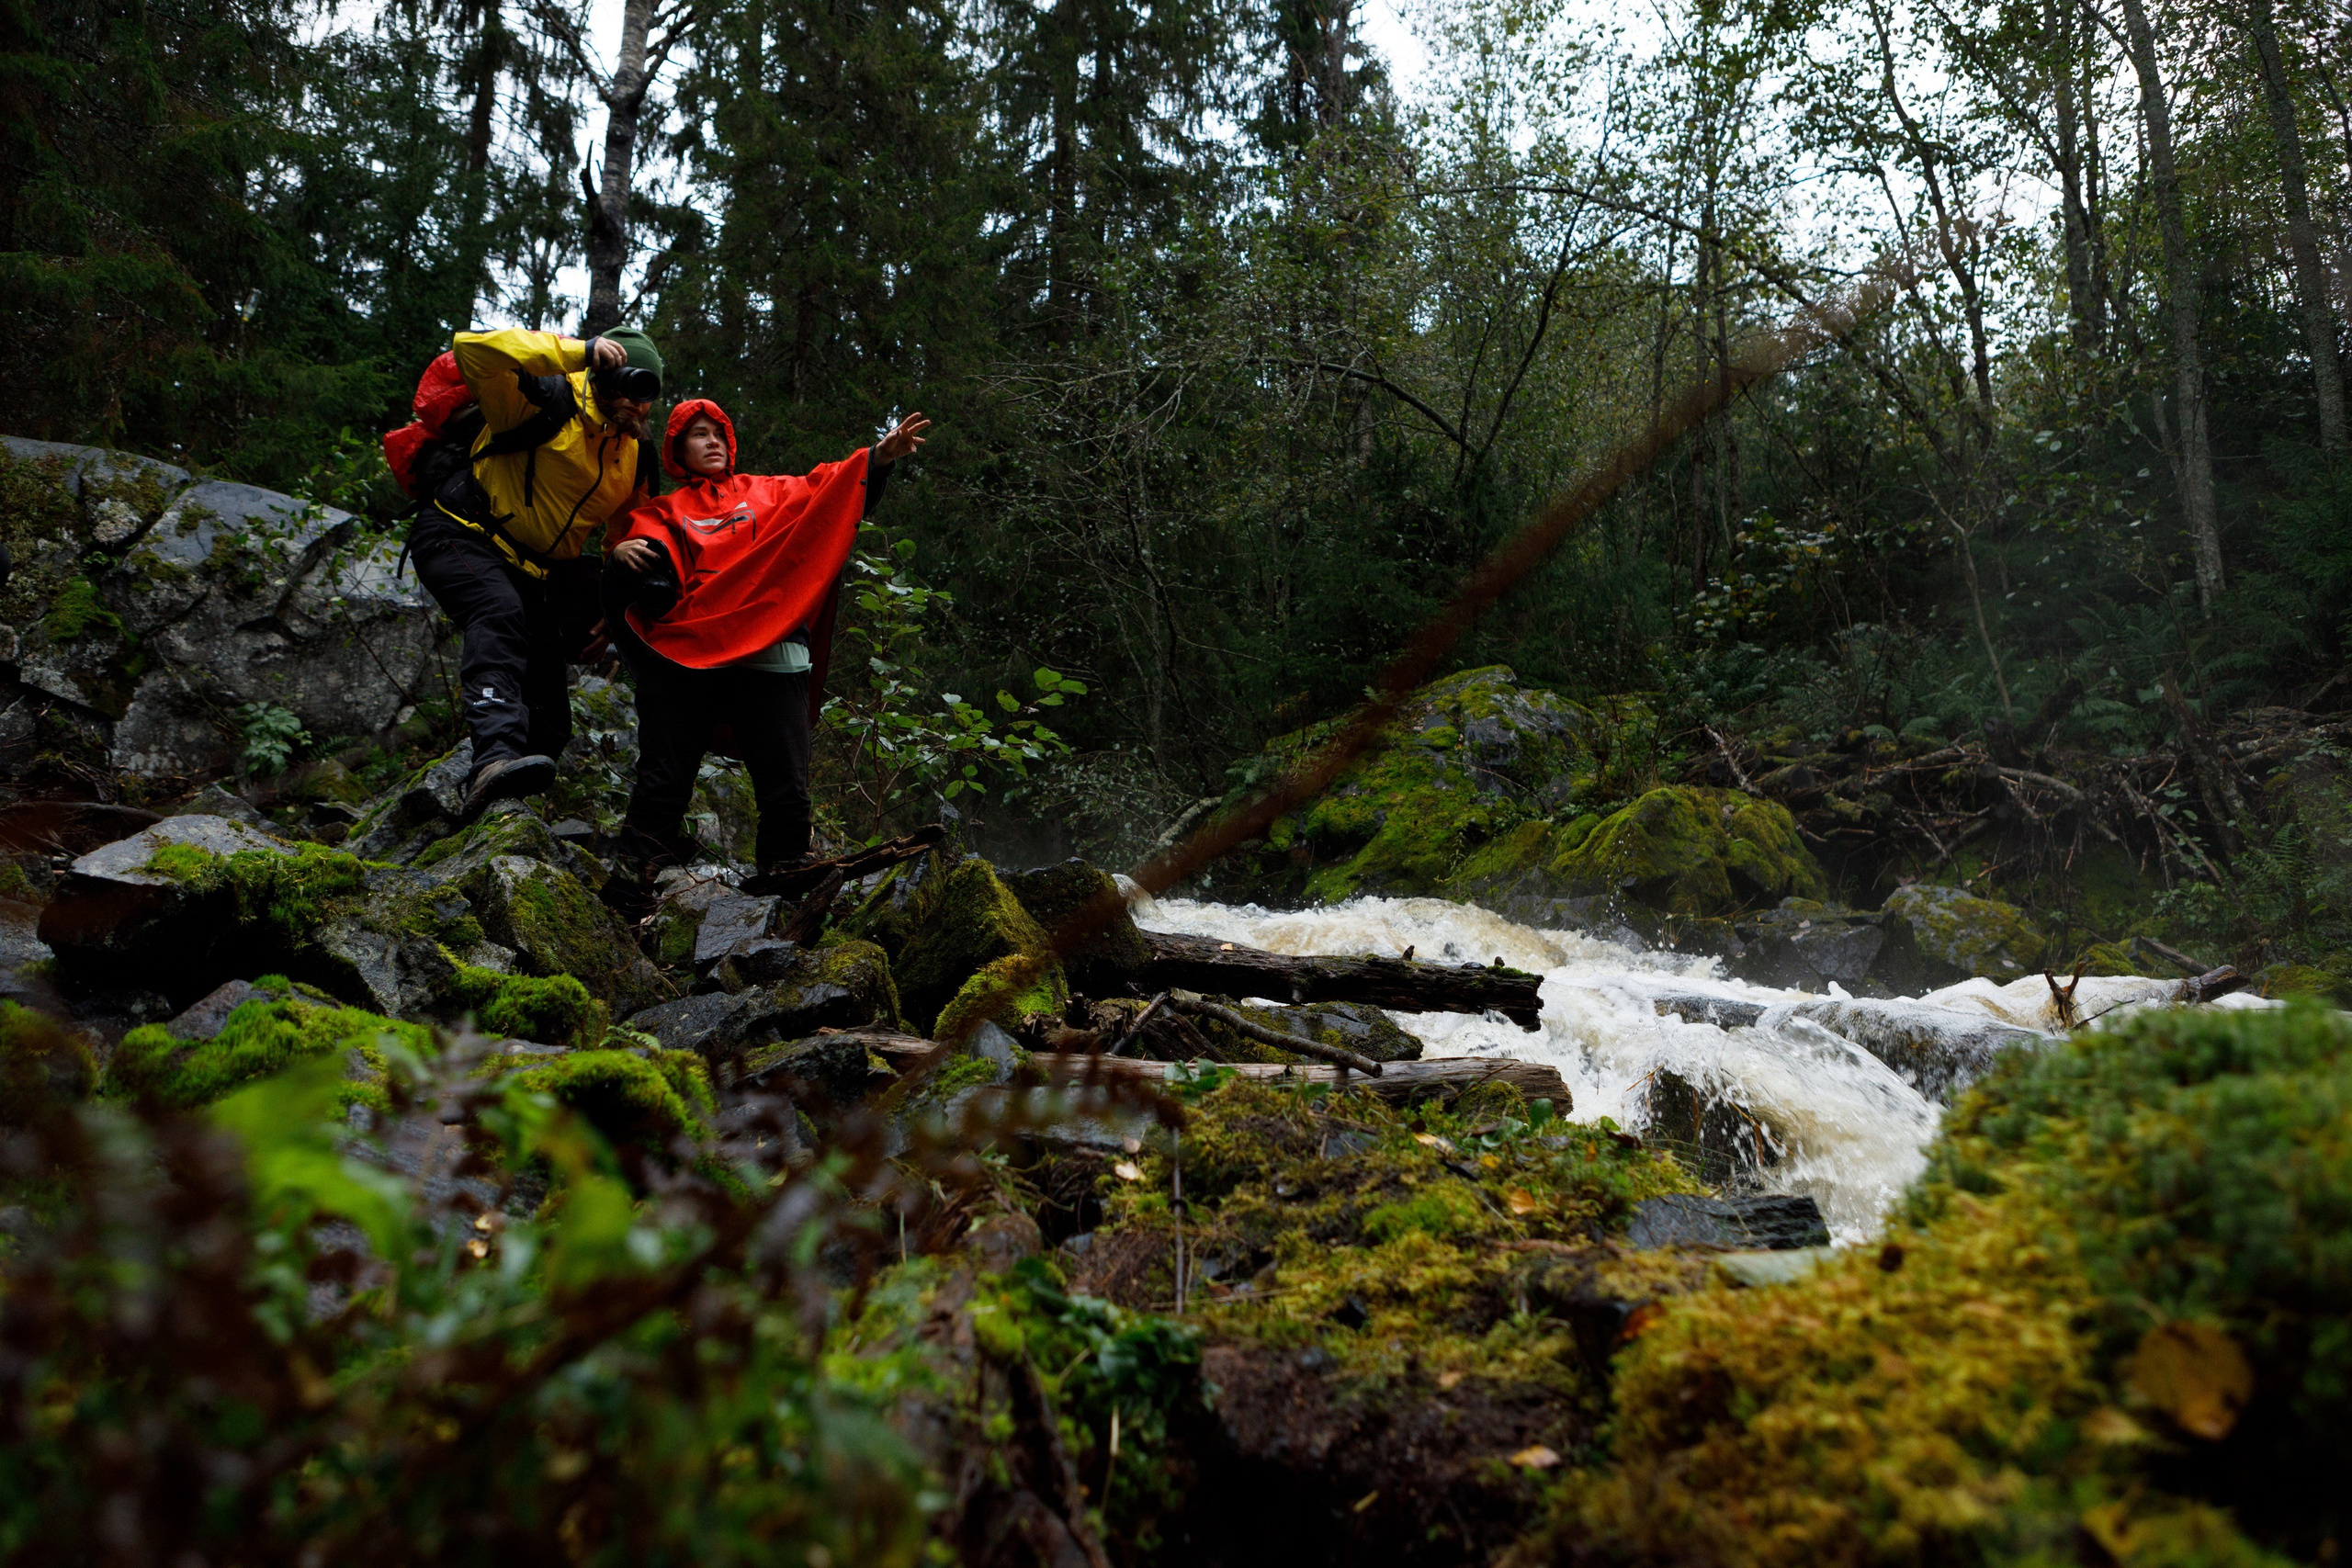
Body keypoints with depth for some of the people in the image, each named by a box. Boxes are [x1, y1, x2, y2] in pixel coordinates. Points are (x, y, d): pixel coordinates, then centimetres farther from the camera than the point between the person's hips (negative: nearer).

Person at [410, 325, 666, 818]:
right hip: (460, 535, -8)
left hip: (531, 569, 8)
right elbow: (473, 351, -34)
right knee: (499, 614, -36)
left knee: (545, 683, 9)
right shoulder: (549, 403, -17)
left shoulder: (637, 455, 4)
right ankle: (496, 757, -55)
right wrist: (581, 351, -35)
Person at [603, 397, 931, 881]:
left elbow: (828, 489, 13)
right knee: (662, 781, -2)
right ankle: (636, 868, 3)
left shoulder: (768, 493, 23)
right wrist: (622, 551, -17)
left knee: (786, 787, -5)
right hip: (685, 658, 0)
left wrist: (879, 457, -4)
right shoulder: (664, 513, 22)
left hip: (769, 655, 0)